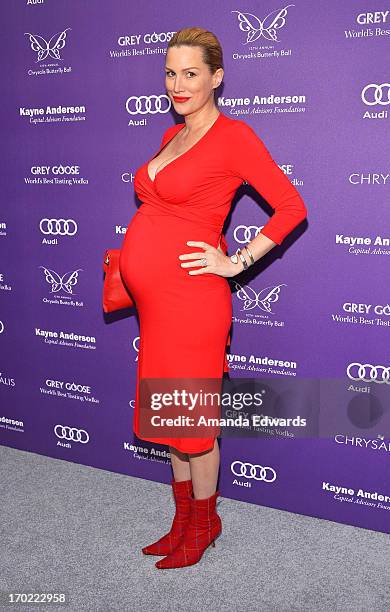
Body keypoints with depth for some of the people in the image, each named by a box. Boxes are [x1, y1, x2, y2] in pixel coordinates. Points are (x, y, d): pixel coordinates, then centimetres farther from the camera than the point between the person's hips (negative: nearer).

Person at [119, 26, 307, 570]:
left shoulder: (234, 135, -9)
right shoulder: (171, 136, 14)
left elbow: (292, 207, -13)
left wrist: (236, 262, -13)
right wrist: (133, 253, 17)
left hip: (188, 300, -8)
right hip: (154, 300, 8)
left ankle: (204, 525, 28)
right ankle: (183, 522, 35)